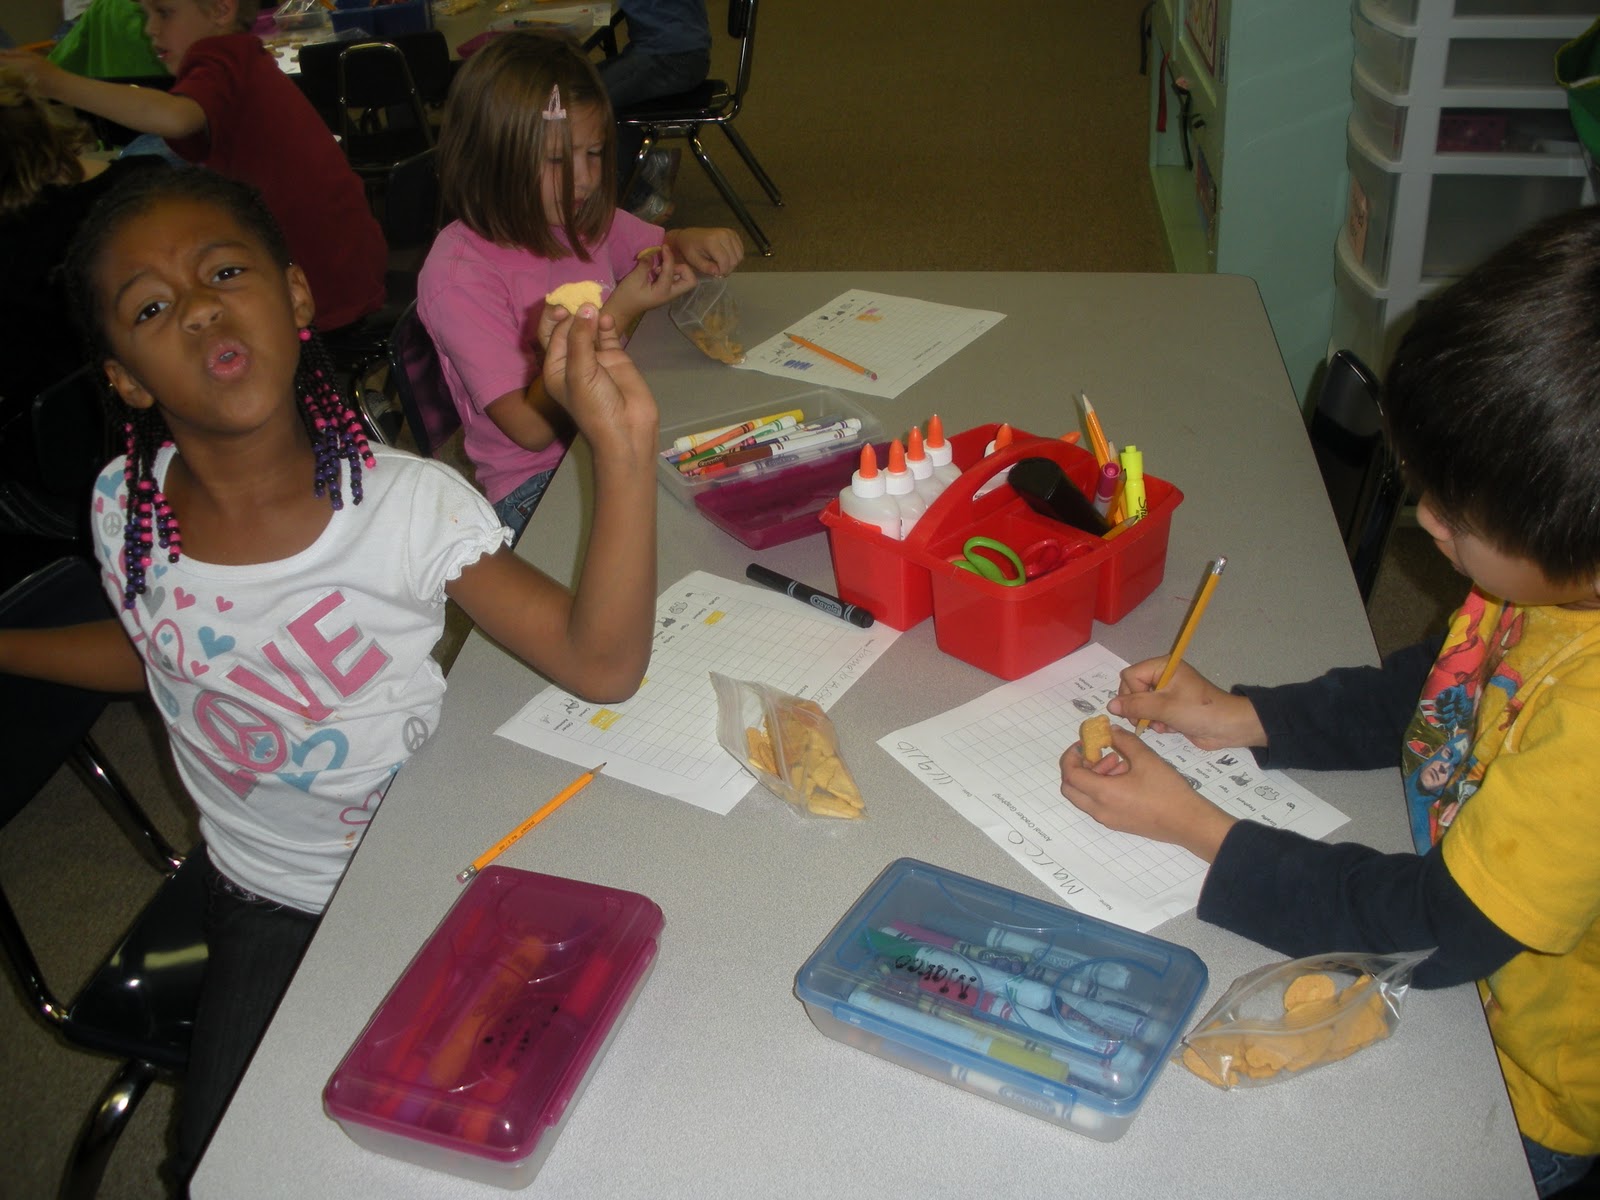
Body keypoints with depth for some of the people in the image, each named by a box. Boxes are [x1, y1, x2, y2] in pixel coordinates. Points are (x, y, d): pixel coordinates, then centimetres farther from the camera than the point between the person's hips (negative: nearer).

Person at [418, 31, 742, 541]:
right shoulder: (458, 274, -16)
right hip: (536, 486, -7)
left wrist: (690, 243, -3)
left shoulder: (582, 221, 4)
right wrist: (620, 315, -24)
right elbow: (532, 428, -19)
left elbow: (662, 248, 23)